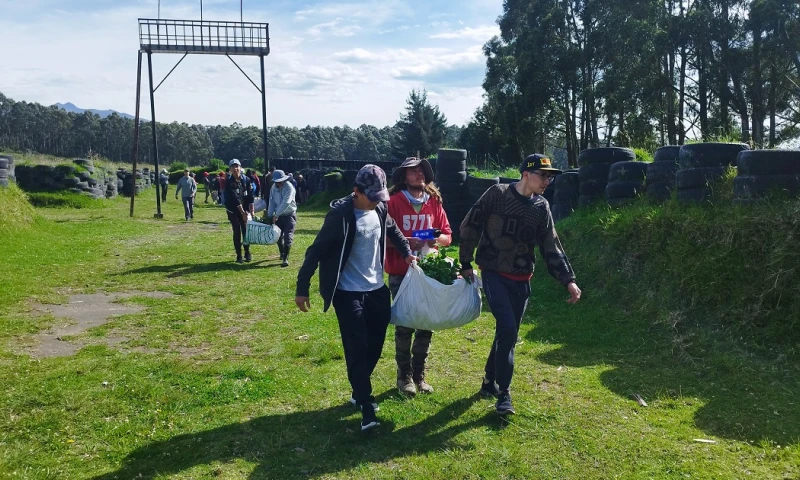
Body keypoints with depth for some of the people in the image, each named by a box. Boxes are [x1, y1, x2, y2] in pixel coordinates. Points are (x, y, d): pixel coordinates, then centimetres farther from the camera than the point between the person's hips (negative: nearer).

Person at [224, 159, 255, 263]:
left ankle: (247, 253, 15)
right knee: (237, 232, 0)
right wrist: (242, 212, -23)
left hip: (245, 209, 2)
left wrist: (251, 210, -13)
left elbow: (250, 196, -4)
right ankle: (239, 255, 8)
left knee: (246, 231, 1)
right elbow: (234, 199, -18)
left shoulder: (246, 180, -3)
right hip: (233, 210, -2)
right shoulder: (229, 182, -12)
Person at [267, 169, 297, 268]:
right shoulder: (274, 187, 1)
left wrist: (276, 215, -30)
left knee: (288, 237, -13)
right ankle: (282, 254, 35)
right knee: (278, 236, 12)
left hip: (289, 215, -6)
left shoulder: (289, 187, -19)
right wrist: (270, 215, -5)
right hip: (279, 215, 6)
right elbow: (272, 202, 3)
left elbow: (285, 203, -28)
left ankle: (285, 258, -13)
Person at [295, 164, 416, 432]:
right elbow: (317, 251, -14)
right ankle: (367, 408, 3)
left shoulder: (380, 210, 0)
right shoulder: (341, 214, -18)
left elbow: (393, 231, 22)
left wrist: (407, 252, 9)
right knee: (357, 349, -5)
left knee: (375, 345, 12)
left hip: (377, 289, 6)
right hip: (349, 293, -6)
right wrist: (302, 288, -13)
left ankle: (359, 391, 33)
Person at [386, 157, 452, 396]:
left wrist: (437, 239, -12)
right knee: (404, 326, 3)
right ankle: (404, 376, 18)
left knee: (426, 325, 9)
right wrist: (407, 242, -23)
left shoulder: (434, 202, 6)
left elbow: (448, 235, 9)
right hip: (401, 274, -4)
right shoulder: (394, 202, -7)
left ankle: (419, 374, 24)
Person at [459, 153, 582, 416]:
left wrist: (568, 280, -2)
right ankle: (503, 393, -3)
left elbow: (551, 247, 6)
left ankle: (489, 381, 30)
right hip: (493, 274, -5)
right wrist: (466, 264, -4)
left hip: (521, 280, 5)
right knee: (507, 329, -16)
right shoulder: (497, 194, -9)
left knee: (508, 333, 10)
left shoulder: (541, 207, 5)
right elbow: (469, 226, -5)